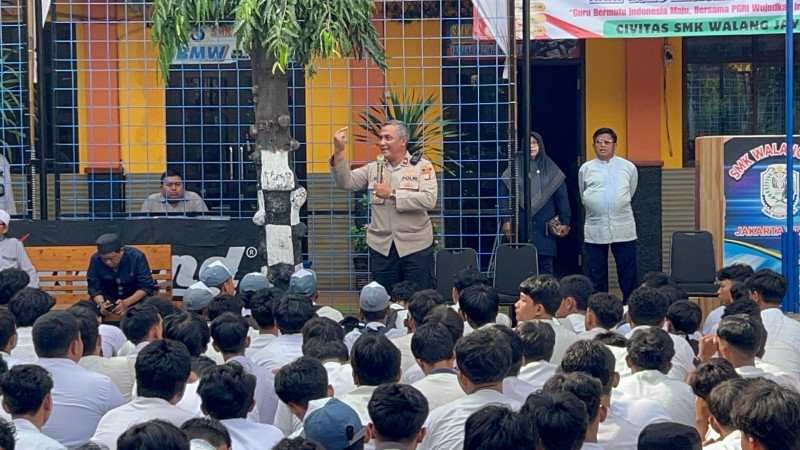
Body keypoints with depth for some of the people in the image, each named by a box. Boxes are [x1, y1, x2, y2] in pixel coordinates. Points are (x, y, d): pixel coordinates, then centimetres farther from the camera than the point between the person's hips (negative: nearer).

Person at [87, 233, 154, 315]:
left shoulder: (137, 257, -19)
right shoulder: (95, 260, -14)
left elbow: (146, 287, -18)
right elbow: (94, 288, -8)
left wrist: (126, 303, -34)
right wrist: (101, 303, -31)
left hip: (136, 298, -1)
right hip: (108, 298, 1)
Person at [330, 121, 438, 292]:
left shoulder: (422, 167, -1)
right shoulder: (373, 169, 11)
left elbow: (429, 200, -14)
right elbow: (346, 182, 0)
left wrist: (392, 194, -12)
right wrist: (338, 152, -13)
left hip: (415, 246, -3)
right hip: (382, 247, 3)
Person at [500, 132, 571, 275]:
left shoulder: (551, 170, 10)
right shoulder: (514, 169, 6)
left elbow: (562, 198, 9)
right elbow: (503, 196, 2)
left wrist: (565, 222, 2)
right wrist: (505, 221, -8)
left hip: (544, 228, 1)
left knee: (545, 264, -2)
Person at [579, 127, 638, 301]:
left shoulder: (628, 167, 6)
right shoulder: (585, 169, 7)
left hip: (623, 228, 0)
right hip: (595, 230, 0)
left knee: (628, 274, 1)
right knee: (596, 275, 4)